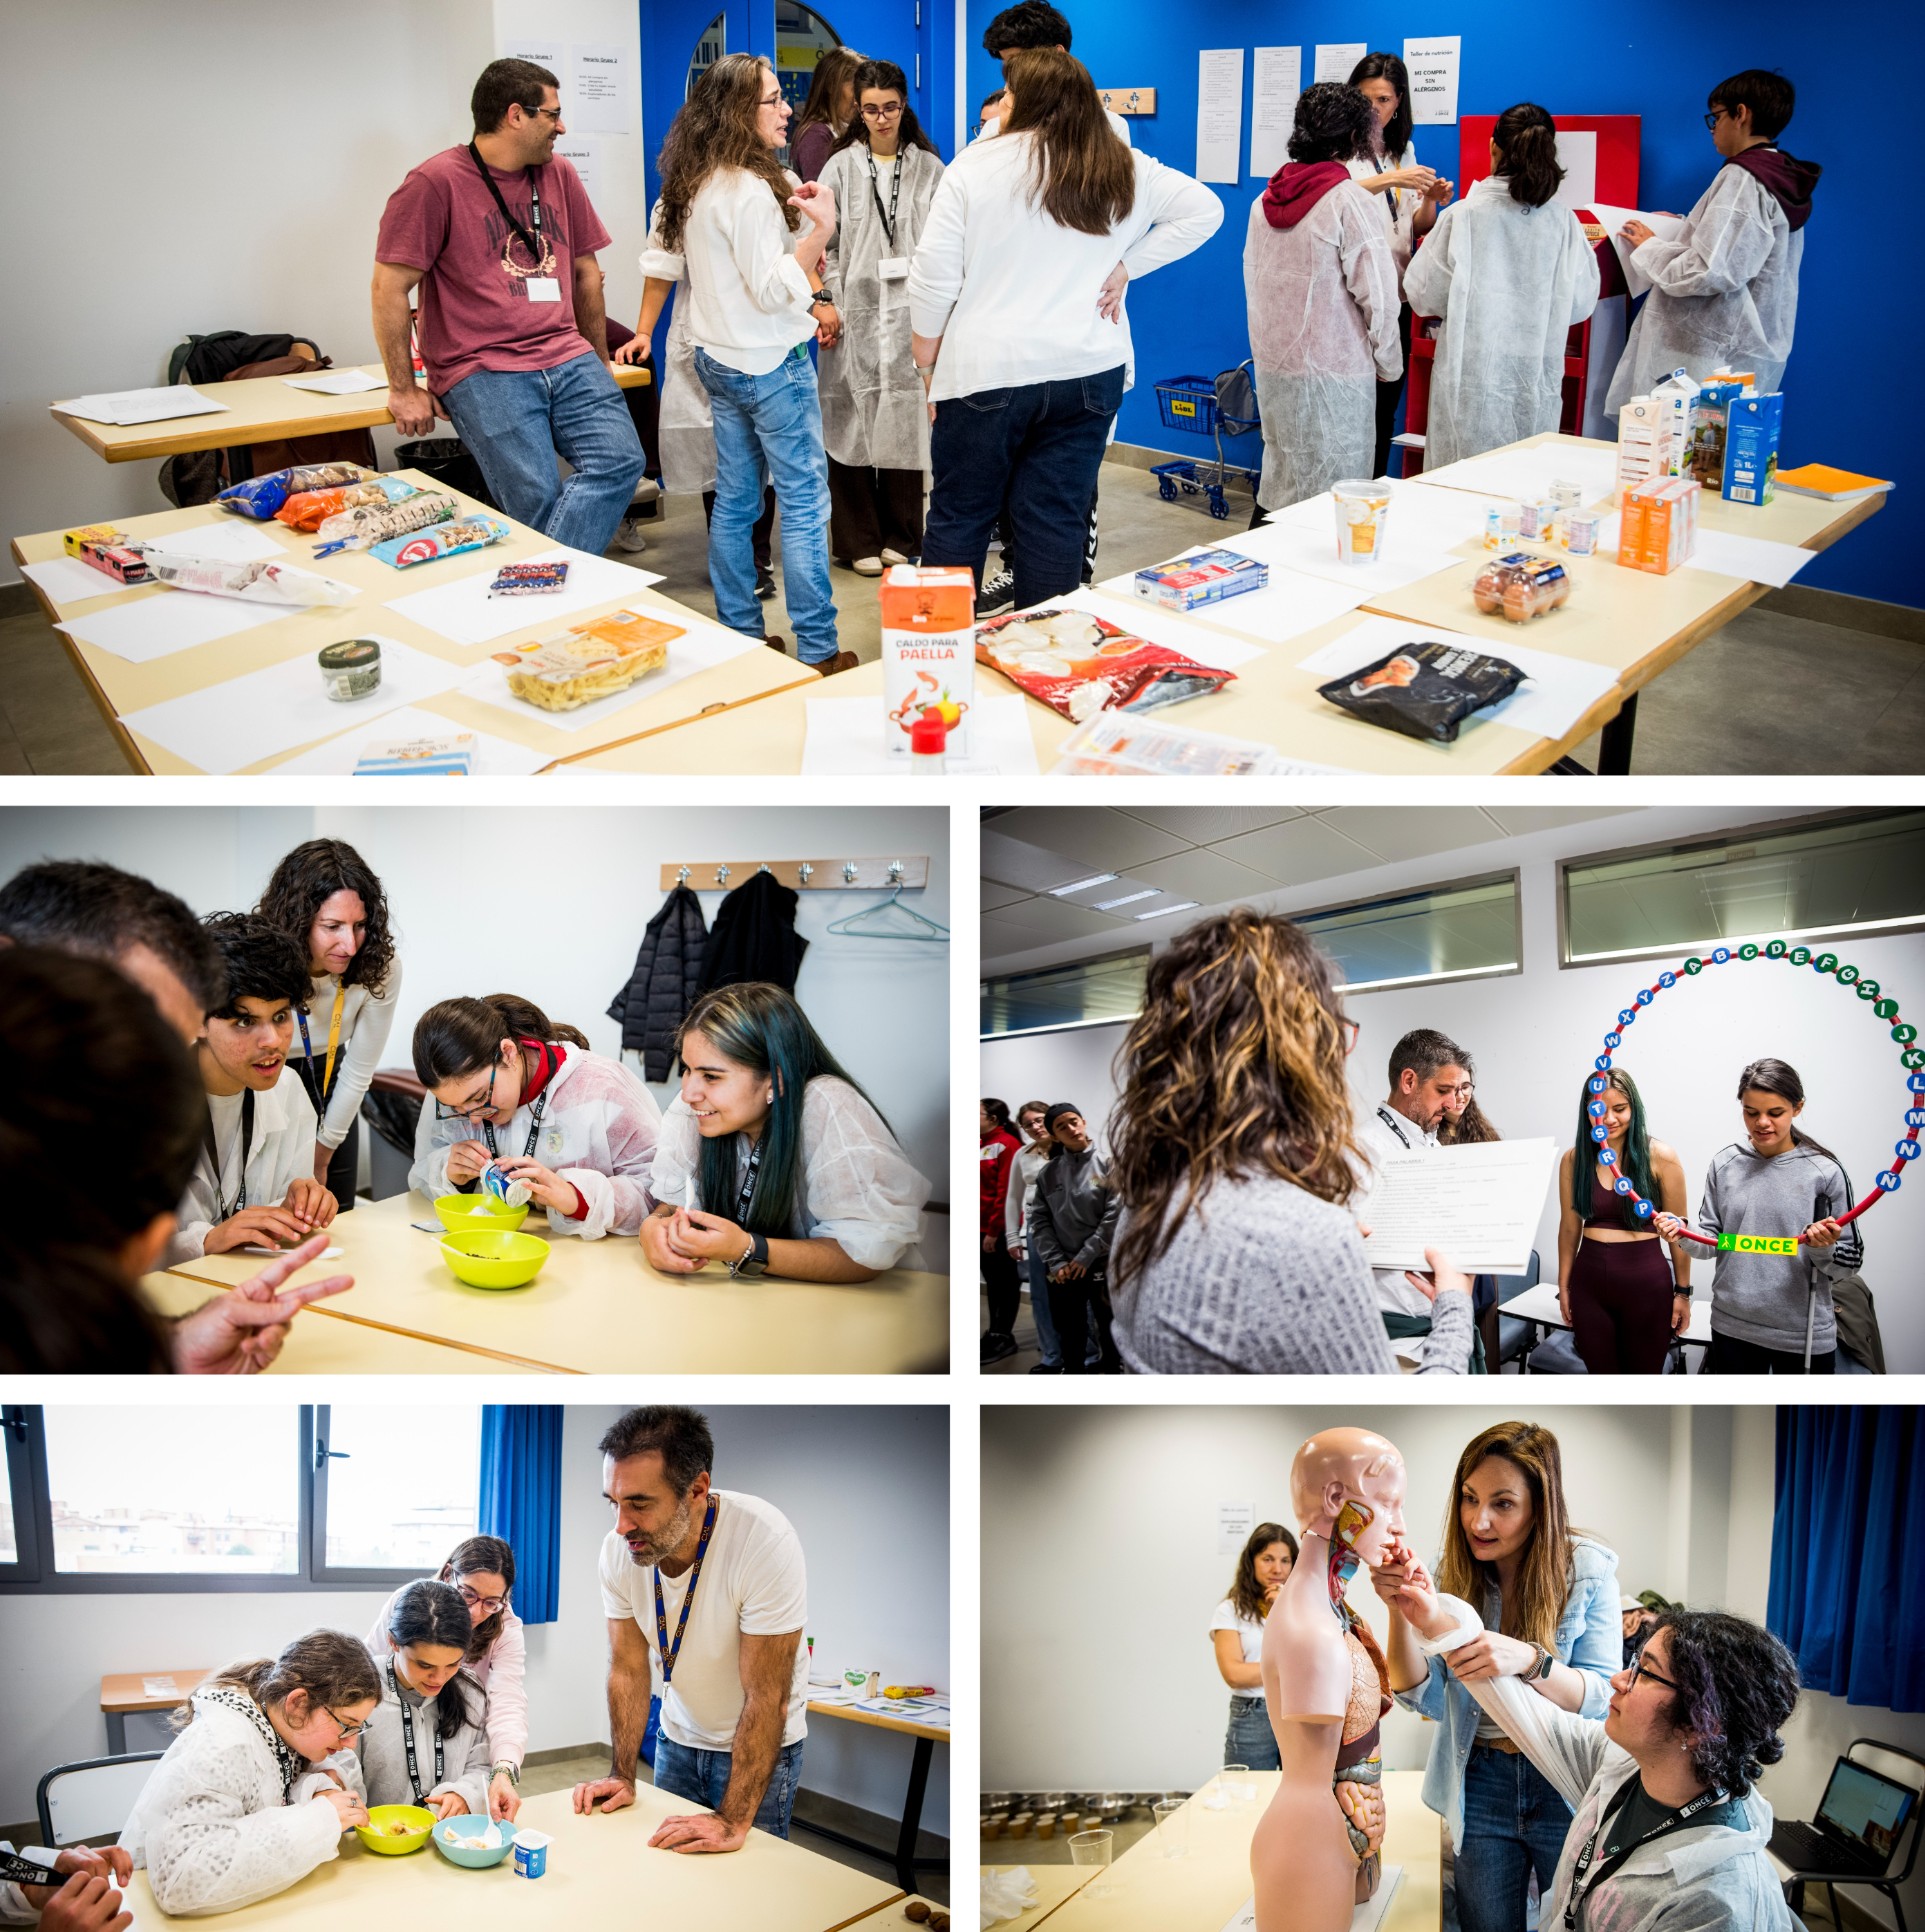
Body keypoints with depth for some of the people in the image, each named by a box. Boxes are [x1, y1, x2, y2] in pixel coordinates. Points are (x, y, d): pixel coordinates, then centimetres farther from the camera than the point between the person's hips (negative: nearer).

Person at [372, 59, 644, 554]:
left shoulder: (558, 173, 15)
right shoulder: (437, 182, -3)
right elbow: (390, 287, -4)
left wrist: (599, 361, 24)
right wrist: (403, 389, -4)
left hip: (568, 360, 5)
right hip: (484, 374, -5)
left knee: (620, 461, -18)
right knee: (538, 502, -17)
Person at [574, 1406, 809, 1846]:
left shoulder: (764, 1541, -34)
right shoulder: (619, 1549, -18)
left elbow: (767, 1697, -30)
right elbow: (628, 1668, -5)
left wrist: (733, 1822, -30)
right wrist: (622, 1776, -9)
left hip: (759, 1743, -4)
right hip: (678, 1738, 4)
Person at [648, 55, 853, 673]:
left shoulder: (690, 184, 7)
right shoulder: (749, 189, -19)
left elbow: (660, 263, 17)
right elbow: (772, 287, -20)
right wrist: (820, 232, -29)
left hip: (718, 360, 9)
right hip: (770, 363, -9)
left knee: (735, 499, 14)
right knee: (805, 502, -4)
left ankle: (739, 634, 21)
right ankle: (818, 651, -2)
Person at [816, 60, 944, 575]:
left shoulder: (929, 168, 7)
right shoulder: (841, 167, 4)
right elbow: (825, 244, 1)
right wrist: (828, 307, -8)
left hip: (910, 314, 1)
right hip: (856, 314, -1)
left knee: (905, 423, 4)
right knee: (853, 421, 0)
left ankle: (900, 536, 16)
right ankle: (859, 541, 9)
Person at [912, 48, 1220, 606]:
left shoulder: (974, 167, -6)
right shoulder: (1125, 171, 5)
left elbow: (933, 278, -6)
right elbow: (1204, 209, 11)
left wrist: (927, 361, 6)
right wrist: (1126, 266, 6)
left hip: (984, 372, -3)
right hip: (1088, 372, 3)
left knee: (958, 518, 9)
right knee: (1057, 522, 8)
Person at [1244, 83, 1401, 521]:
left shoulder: (1265, 200, 9)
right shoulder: (1351, 201, -12)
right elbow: (1377, 296, -11)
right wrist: (1389, 365, 2)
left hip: (1272, 366, 7)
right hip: (1333, 370, -7)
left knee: (1279, 479, 16)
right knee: (1329, 494, -1)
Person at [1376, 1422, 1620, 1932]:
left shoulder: (1587, 1569, -14)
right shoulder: (1454, 1573, -7)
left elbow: (1600, 1697, -17)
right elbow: (1426, 1699, -10)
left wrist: (1527, 1660, -37)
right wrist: (1401, 1613, -29)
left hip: (1566, 1789, -2)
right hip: (1480, 1784, 2)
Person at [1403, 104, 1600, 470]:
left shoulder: (1462, 216, -8)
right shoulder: (1563, 223, -3)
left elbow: (1424, 295, -2)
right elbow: (1581, 302, 5)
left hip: (1471, 375, -2)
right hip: (1537, 379, 2)